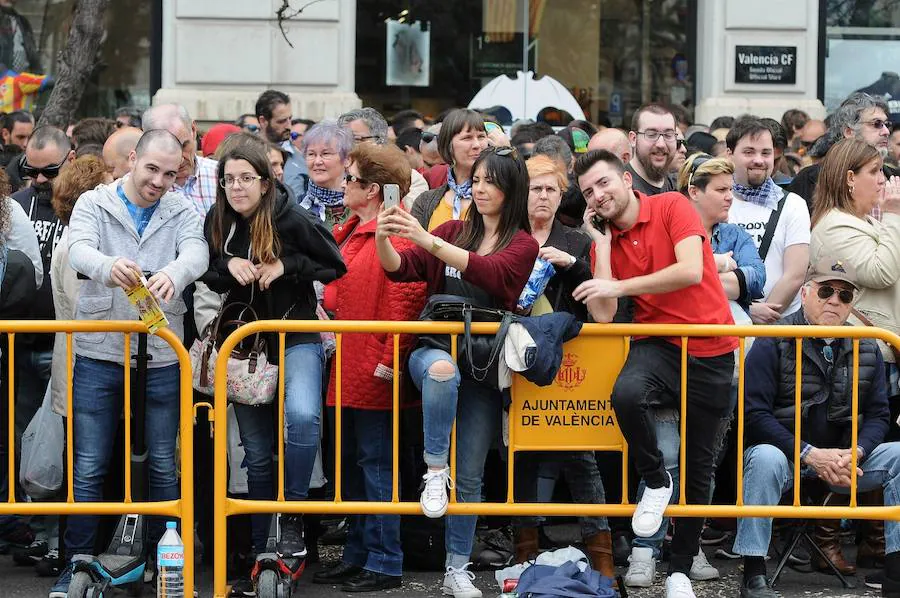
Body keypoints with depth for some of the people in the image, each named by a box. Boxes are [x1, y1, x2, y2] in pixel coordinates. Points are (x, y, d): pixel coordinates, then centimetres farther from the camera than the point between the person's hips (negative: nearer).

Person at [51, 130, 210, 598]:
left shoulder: (181, 212, 6)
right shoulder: (94, 204, 2)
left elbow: (197, 253, -13)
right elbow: (80, 250, -17)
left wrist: (173, 274, -38)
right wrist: (108, 266, -41)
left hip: (161, 356, 1)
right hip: (99, 353, -1)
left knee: (163, 465, 8)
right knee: (88, 466, 2)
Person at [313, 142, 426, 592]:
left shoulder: (395, 237, -15)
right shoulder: (347, 233, 15)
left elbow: (406, 298, -22)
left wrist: (389, 359, -22)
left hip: (374, 371, -10)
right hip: (346, 370, 10)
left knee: (375, 465, -4)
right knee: (351, 465, 15)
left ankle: (385, 563, 2)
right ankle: (357, 556, 23)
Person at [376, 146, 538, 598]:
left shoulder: (523, 245, 0)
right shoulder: (454, 231, 10)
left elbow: (490, 273, -22)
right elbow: (401, 269, 1)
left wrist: (427, 240, -33)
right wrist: (383, 239, -22)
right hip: (434, 347, 1)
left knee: (471, 474, 1)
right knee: (442, 368, -38)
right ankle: (435, 471, -27)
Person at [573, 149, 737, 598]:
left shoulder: (672, 207, -7)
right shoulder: (604, 240, 5)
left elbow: (691, 271, -22)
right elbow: (602, 316, -5)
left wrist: (619, 286, -22)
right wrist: (602, 242, -5)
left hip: (711, 352, -2)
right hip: (658, 345, 2)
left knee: (699, 464, 6)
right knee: (626, 393, -34)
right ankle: (655, 482, -7)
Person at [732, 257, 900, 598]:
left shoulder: (867, 350, 9)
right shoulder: (773, 344, -5)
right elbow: (755, 413, -13)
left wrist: (854, 453, -15)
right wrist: (809, 454, -21)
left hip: (844, 458, 4)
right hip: (784, 452, -4)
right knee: (765, 459, -36)